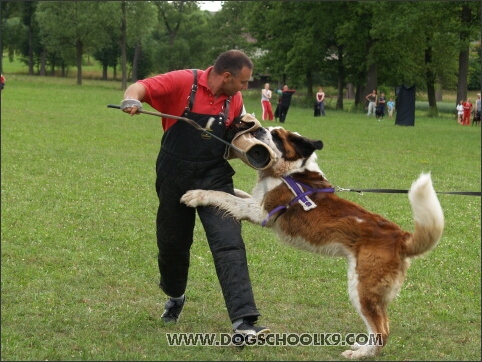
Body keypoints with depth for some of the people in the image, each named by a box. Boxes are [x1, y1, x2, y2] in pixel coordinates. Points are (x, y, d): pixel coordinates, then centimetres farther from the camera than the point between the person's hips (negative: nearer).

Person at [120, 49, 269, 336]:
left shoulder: (235, 100, 2)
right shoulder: (183, 82, -12)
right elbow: (141, 87, -18)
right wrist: (132, 98, -41)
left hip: (215, 180, 2)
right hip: (175, 177, -2)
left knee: (229, 244, -14)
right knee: (172, 243, 15)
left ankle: (243, 320, -20)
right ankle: (175, 297, 46)